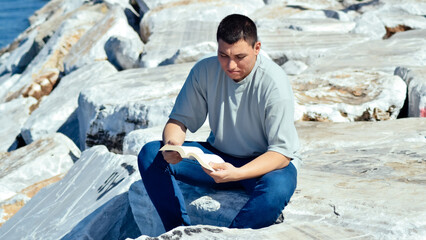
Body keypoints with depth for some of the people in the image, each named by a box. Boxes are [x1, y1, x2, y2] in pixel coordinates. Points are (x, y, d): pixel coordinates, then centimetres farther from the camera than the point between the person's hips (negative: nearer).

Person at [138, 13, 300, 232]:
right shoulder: (205, 71, -9)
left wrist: (237, 173, -40)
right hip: (219, 156, 5)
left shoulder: (274, 83, -22)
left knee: (277, 188, -40)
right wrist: (172, 143, -27)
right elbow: (179, 120, -2)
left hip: (265, 163, -4)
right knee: (150, 155, -15)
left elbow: (282, 152, -24)